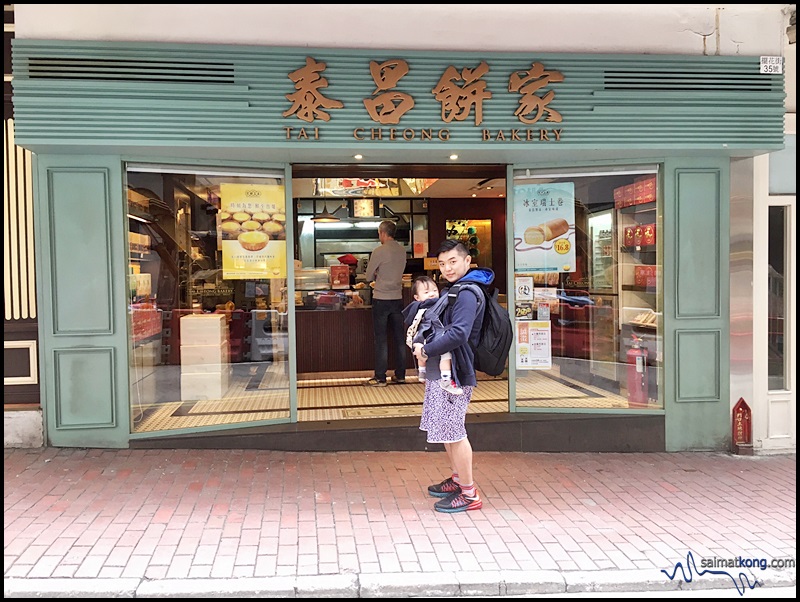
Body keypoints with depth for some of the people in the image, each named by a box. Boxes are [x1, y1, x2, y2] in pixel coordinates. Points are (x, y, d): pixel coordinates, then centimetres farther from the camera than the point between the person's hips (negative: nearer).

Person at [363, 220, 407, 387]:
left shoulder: (379, 251, -13)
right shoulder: (402, 250, 5)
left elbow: (369, 276, -6)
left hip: (381, 299, -5)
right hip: (397, 298, 5)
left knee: (381, 339, 0)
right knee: (399, 337, 10)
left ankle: (380, 378, 3)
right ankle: (400, 375, 17)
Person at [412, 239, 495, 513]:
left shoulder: (468, 293, -16)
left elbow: (458, 334, -27)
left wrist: (426, 350, -18)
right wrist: (421, 344, 6)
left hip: (453, 373, -10)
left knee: (453, 431, -4)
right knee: (447, 430, 19)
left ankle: (469, 494, 6)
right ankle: (457, 480, 33)